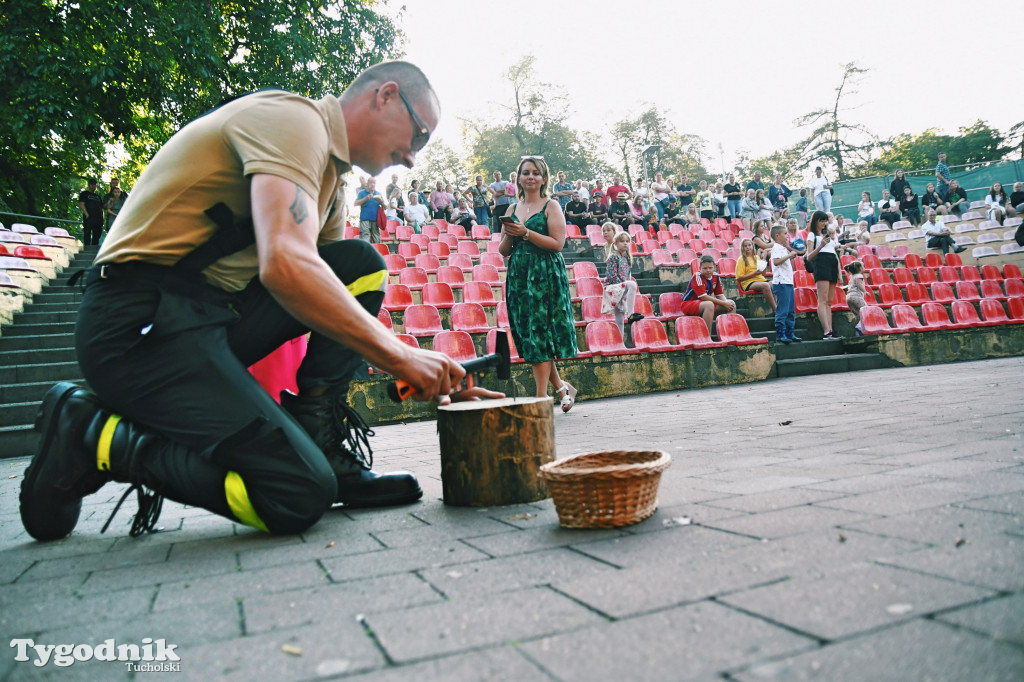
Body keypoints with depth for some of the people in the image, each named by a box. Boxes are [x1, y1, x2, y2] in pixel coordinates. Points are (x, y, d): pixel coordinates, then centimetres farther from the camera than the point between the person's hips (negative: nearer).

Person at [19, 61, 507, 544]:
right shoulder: (292, 119, -11)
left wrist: (438, 379, 9)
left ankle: (315, 441, -3)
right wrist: (401, 357, -22)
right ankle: (93, 435, -2)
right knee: (299, 495, -19)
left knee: (362, 268, 3)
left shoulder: (329, 182, 19)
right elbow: (286, 266, -29)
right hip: (142, 323, -10)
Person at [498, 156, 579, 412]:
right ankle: (562, 387, 18)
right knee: (528, 334, 5)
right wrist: (509, 236, -6)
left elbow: (557, 243, -12)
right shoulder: (513, 209, 16)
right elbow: (503, 251, 15)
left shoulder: (551, 206, 0)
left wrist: (525, 233, -15)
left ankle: (542, 395, -4)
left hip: (545, 274, -6)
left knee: (540, 332, -8)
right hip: (518, 276, 6)